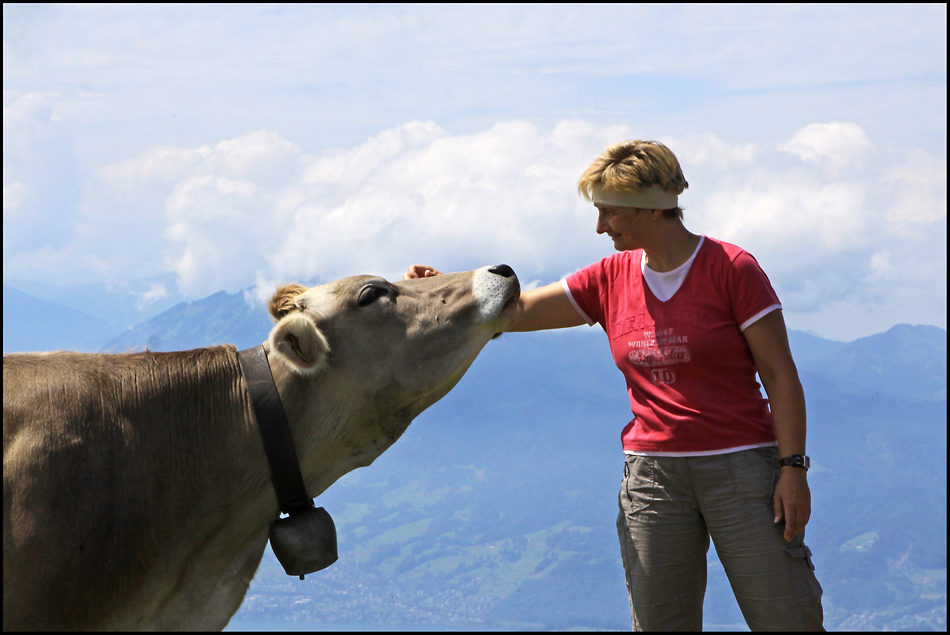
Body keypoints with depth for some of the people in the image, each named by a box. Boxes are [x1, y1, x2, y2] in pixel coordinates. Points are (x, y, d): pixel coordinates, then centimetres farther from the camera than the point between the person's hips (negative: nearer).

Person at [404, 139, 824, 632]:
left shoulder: (731, 268, -6)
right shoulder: (611, 279, 8)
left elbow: (780, 375, -6)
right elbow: (518, 311, 12)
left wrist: (793, 467, -12)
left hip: (741, 464, -4)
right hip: (652, 474, 4)